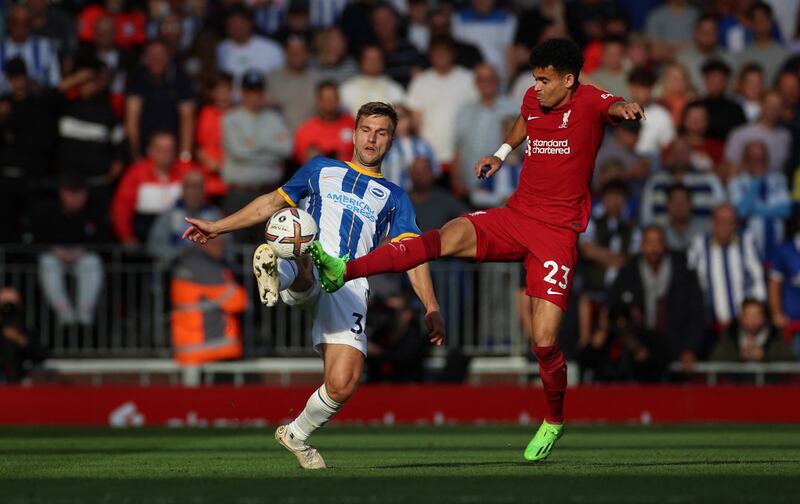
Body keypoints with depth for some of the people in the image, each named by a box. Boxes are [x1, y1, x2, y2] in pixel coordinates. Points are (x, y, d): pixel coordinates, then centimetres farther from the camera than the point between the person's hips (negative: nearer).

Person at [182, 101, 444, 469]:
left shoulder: (394, 198, 25)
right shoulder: (322, 170, 28)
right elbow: (273, 202, 32)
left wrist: (432, 309, 1)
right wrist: (218, 227, 26)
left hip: (350, 286, 0)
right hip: (309, 270, 0)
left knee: (342, 385, -14)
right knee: (302, 264, -41)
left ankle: (298, 433, 12)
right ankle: (274, 272, -75)